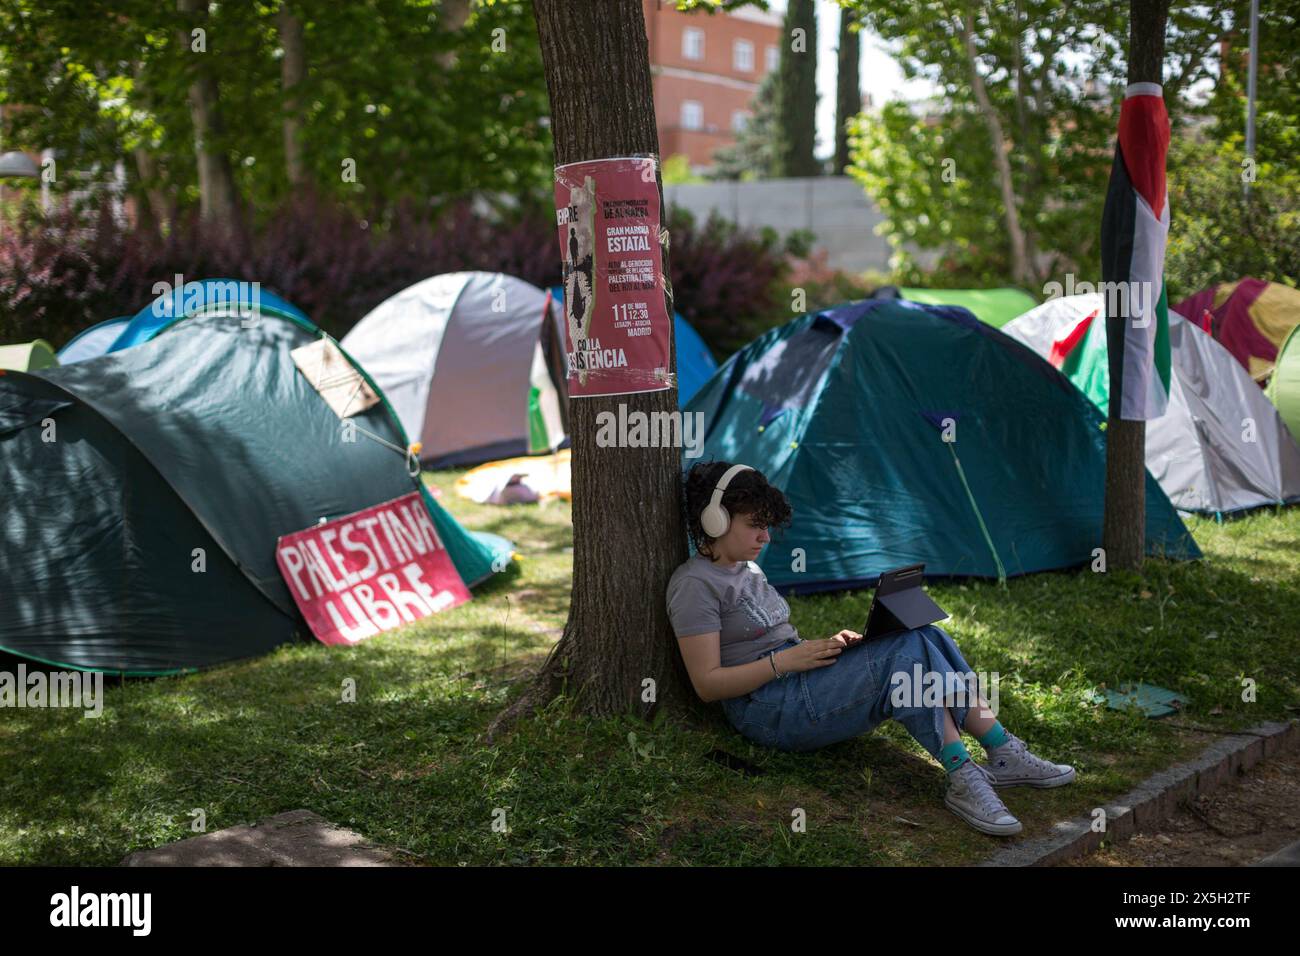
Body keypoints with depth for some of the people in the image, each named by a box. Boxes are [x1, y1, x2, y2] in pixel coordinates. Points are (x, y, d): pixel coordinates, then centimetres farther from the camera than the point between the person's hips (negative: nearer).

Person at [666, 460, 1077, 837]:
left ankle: (1004, 754, -12)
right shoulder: (695, 585, -12)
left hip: (799, 685, 9)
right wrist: (786, 660, -22)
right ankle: (963, 781, -24)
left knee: (924, 637, -13)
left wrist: (827, 646, 2)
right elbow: (707, 684, -17)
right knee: (907, 650, -24)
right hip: (771, 710, -9)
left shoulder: (746, 569, 18)